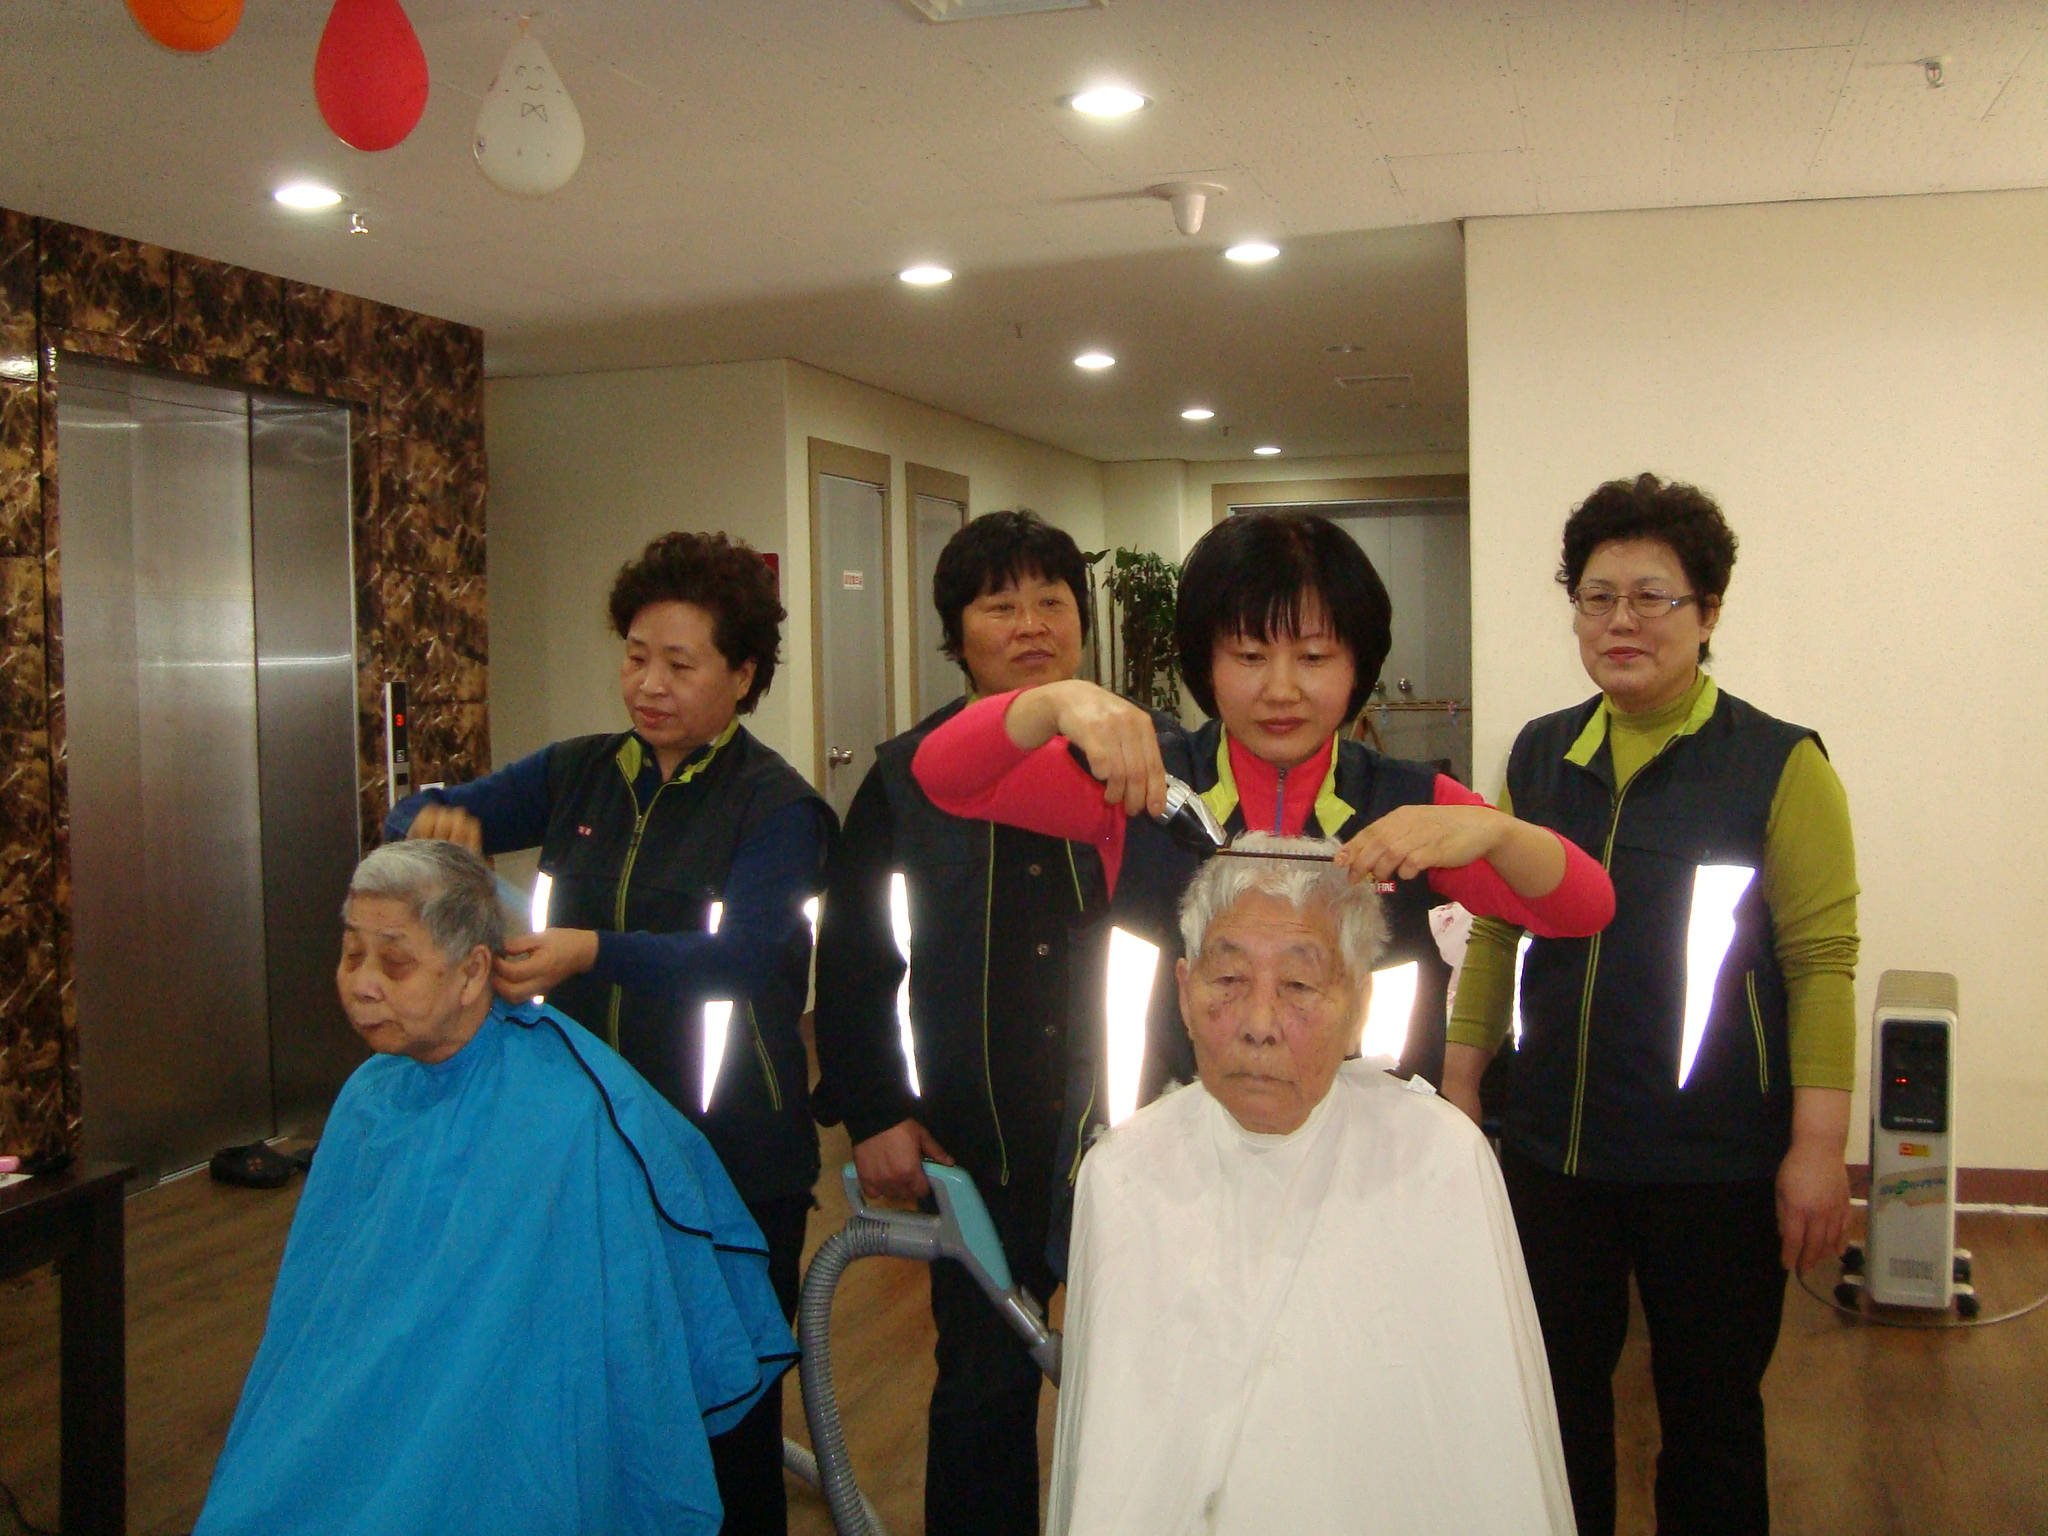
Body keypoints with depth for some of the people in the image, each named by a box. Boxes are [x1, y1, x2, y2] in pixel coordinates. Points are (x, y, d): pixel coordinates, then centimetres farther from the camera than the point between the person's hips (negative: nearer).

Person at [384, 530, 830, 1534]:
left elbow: (744, 953, -22)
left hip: (727, 1153, -4)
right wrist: (437, 819, -14)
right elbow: (436, 820, 11)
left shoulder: (773, 803, -8)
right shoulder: (578, 774, 9)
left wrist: (593, 953, -37)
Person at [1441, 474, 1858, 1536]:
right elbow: (1493, 933, 11)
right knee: (1556, 1407, 16)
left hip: (1718, 1166, -4)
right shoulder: (1539, 756, 6)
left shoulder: (1779, 766, -8)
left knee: (1711, 1418, 12)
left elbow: (1821, 965, -11)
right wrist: (1460, 1086, 9)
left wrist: (1818, 1145, -15)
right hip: (1554, 1150, 4)